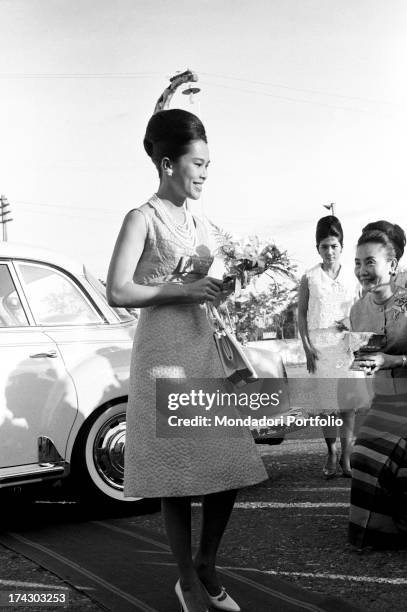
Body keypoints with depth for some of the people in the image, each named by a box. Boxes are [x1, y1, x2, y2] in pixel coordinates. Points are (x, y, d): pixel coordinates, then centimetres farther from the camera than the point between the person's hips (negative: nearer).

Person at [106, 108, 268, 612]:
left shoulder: (195, 222, 15)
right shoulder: (143, 219, -6)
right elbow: (118, 292, -14)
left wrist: (221, 286, 6)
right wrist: (182, 289, -15)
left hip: (203, 346, 7)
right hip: (164, 351, -7)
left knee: (230, 463, 5)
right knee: (177, 473, -1)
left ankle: (206, 567, 24)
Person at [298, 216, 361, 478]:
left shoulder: (351, 280, 7)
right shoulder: (309, 279, 3)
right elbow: (302, 315, 4)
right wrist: (307, 347, -3)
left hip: (346, 345, 1)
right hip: (320, 345, -1)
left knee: (348, 402, -5)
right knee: (325, 401, 0)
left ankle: (346, 456, 0)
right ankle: (332, 452, 12)